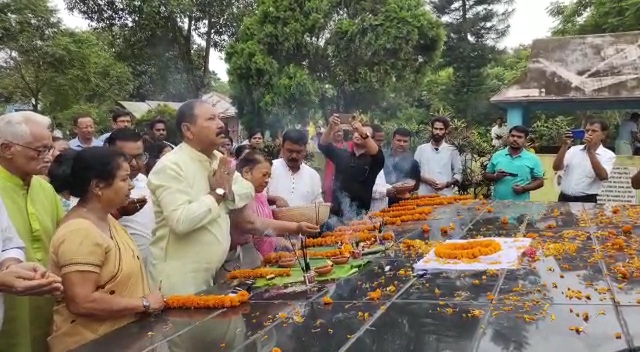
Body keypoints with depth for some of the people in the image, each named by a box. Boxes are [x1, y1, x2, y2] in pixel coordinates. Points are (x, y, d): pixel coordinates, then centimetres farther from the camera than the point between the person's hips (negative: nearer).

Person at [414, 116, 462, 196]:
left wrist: (446, 184, -11)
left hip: (445, 195, 0)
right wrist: (426, 179, -9)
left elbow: (458, 174, 7)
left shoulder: (452, 150, 6)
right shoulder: (421, 149, 9)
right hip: (424, 195, 1)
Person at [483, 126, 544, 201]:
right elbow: (486, 175, 12)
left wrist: (524, 188, -12)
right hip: (498, 202, 2)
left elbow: (540, 181, 4)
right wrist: (495, 176, -10)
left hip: (521, 203, -1)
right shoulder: (497, 156, 7)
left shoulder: (532, 159, 2)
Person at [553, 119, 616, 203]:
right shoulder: (574, 149, 10)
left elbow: (602, 176, -17)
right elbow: (556, 168, -1)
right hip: (564, 199, 3)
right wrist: (565, 146, -11)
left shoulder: (608, 155, 0)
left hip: (587, 201, -3)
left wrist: (590, 150, -19)